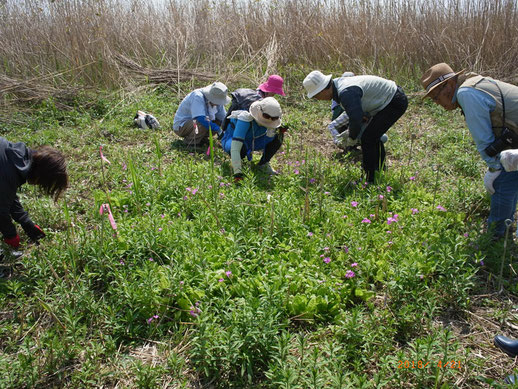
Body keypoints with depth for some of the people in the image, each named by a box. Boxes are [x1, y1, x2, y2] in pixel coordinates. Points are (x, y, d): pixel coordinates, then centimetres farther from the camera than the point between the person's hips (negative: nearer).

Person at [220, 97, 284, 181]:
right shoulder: (245, 119, -39)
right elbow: (235, 148, -44)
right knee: (242, 149, -42)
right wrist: (237, 172, -47)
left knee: (277, 139, -18)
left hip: (252, 141, 5)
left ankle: (263, 164, 2)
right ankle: (235, 163, -5)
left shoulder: (268, 118, -21)